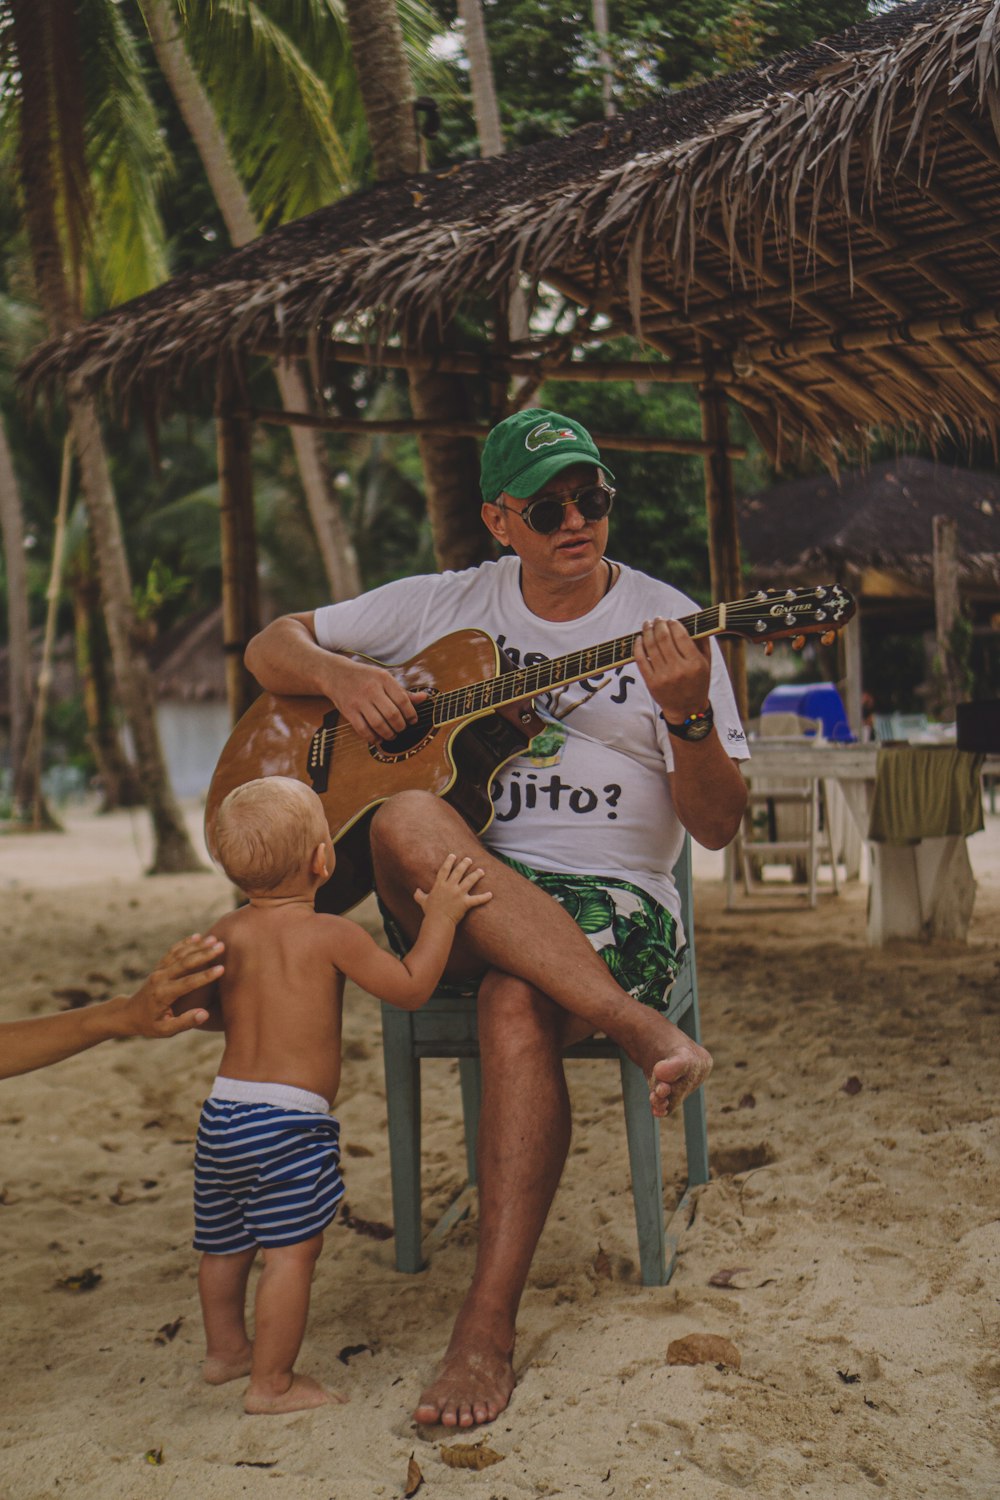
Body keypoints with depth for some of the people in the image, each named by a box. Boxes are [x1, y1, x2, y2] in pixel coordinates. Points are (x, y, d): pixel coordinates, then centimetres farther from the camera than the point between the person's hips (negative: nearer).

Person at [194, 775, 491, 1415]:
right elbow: (410, 987, -8)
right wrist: (441, 917, -1)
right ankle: (272, 1381, 5)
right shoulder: (332, 936, -12)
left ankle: (224, 1347, 40)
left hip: (223, 1110, 7)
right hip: (291, 1122, -7)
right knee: (292, 1253, 1)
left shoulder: (228, 934, 3)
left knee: (225, 1243, 22)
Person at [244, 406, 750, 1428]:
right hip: (456, 907, 3)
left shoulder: (666, 623, 4)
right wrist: (342, 676, -7)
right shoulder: (446, 605, 11)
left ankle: (488, 1329, -29)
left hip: (610, 900, -2)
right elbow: (270, 647, 15)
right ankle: (638, 1029, -33)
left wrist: (687, 716, -21)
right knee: (406, 823, -33)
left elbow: (717, 826, -2)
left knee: (519, 1005, -37)